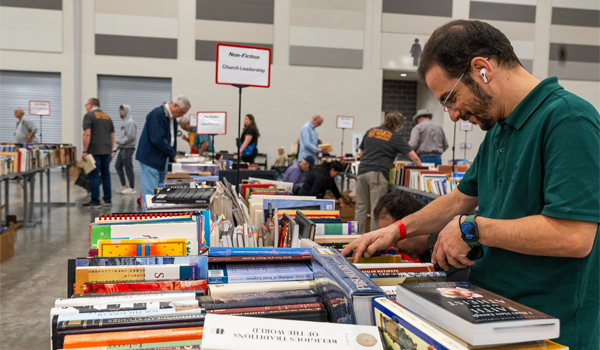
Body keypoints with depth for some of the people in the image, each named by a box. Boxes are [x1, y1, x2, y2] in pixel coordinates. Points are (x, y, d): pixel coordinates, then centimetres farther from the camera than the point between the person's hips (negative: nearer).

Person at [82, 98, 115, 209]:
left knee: (94, 176, -2)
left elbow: (87, 134, -14)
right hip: (106, 151, 6)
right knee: (106, 174, 12)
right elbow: (112, 136, 16)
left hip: (94, 151, -6)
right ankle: (108, 200, 16)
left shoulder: (89, 116, -3)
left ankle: (95, 202, -1)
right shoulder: (107, 117, 16)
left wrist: (84, 151, -12)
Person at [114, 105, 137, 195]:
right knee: (118, 166, 13)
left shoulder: (130, 122, -12)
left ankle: (132, 188, 4)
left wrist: (120, 141, -14)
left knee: (128, 168, -4)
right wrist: (118, 147, 15)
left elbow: (131, 136, -21)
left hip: (128, 149, -10)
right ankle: (123, 186, 21)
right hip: (122, 149, 10)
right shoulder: (125, 122, 17)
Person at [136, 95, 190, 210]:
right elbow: (157, 139, -24)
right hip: (151, 158, -9)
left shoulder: (172, 118, 12)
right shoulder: (157, 114, -17)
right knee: (150, 193, -7)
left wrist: (173, 158, 7)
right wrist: (173, 155, -16)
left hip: (162, 160, 9)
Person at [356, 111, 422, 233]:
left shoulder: (370, 131, 16)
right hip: (378, 173, -4)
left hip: (362, 171, 5)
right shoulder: (396, 137, 3)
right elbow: (413, 157, -1)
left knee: (361, 207, 9)